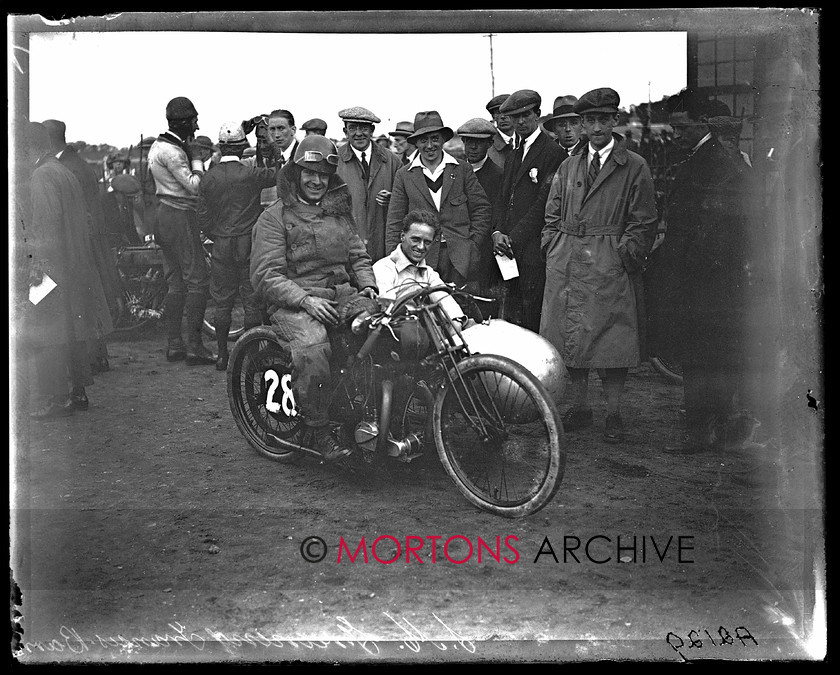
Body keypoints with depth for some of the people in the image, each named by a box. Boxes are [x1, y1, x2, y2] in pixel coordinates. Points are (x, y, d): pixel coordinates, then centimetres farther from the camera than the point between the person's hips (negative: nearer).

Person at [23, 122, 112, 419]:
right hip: (75, 265, 10)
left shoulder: (42, 176, -12)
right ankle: (78, 392, 21)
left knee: (42, 335, -6)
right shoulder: (65, 172, 17)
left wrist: (37, 265, -20)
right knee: (71, 332, 14)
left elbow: (47, 224, -20)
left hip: (54, 265, -10)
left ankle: (55, 400, -6)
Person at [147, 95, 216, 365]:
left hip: (164, 214, 10)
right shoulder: (173, 151, -16)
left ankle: (174, 345, 15)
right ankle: (194, 347, -9)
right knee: (198, 280, -8)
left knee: (176, 282, 12)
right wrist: (196, 156, -10)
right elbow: (195, 185, -20)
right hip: (180, 216, -10)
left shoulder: (158, 145, 15)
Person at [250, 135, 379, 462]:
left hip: (342, 295, 5)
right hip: (293, 303, -5)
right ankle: (317, 429, -19)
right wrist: (305, 300, -19)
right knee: (313, 347, -36)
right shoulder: (274, 217, 2)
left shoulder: (339, 212, 20)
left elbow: (358, 256, 24)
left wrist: (367, 285, 2)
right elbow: (265, 276, -7)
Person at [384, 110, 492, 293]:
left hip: (461, 259, 0)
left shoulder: (462, 169, 10)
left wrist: (474, 243, -1)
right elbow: (395, 221, 8)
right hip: (421, 257, 0)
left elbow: (481, 208, 10)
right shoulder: (404, 175, 10)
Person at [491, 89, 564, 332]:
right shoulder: (512, 157, 21)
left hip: (533, 253, -7)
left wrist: (513, 238, -13)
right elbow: (503, 200, 17)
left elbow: (544, 202, -12)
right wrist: (498, 232, -2)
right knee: (508, 321, 8)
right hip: (509, 250, 8)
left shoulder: (551, 152, -6)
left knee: (533, 324, -6)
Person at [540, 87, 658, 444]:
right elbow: (552, 217, 16)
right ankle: (579, 407, 19)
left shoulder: (635, 168, 2)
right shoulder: (568, 167, 15)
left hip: (612, 265, -4)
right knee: (570, 334, 7)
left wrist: (624, 255, -9)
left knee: (613, 338, -2)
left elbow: (643, 222, 0)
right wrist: (554, 251, 4)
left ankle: (613, 413, 8)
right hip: (567, 264, 4)